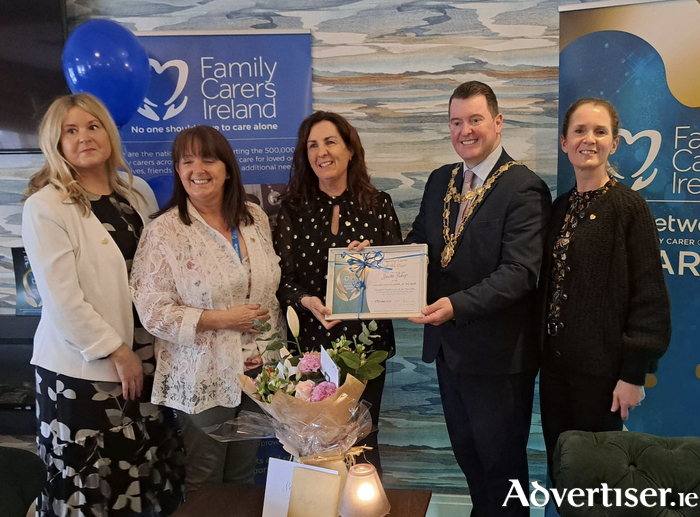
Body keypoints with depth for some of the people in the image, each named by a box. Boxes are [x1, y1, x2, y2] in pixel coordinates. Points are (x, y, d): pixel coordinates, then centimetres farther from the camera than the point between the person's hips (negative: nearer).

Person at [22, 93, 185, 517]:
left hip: (145, 357, 5)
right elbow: (62, 298, -16)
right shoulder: (44, 208, -12)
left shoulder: (138, 192, 6)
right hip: (84, 368, -5)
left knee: (148, 472, 14)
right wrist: (116, 351, -13)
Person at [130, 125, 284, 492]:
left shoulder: (256, 218, 3)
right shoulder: (164, 232, -12)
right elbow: (152, 312, -14)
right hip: (204, 377, -4)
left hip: (259, 369, 4)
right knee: (205, 483, 13)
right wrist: (222, 319, -19)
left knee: (244, 476, 19)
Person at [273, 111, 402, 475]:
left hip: (367, 340, 0)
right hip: (311, 341, 0)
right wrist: (307, 301, -19)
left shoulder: (378, 205, 3)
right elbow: (283, 277, -1)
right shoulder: (292, 209, 2)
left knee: (363, 440, 8)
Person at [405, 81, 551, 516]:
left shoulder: (523, 188, -16)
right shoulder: (440, 181, 8)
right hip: (449, 345, 7)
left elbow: (520, 271, -23)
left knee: (502, 463, 12)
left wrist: (457, 306, -32)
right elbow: (420, 244, 12)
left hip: (496, 352, -7)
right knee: (467, 454, 24)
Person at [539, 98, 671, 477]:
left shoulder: (629, 208, -10)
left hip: (600, 366, -5)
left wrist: (634, 374, -13)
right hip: (555, 360, 5)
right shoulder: (560, 207, 8)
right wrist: (544, 351, 9)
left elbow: (649, 296, -12)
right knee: (558, 461, 14)